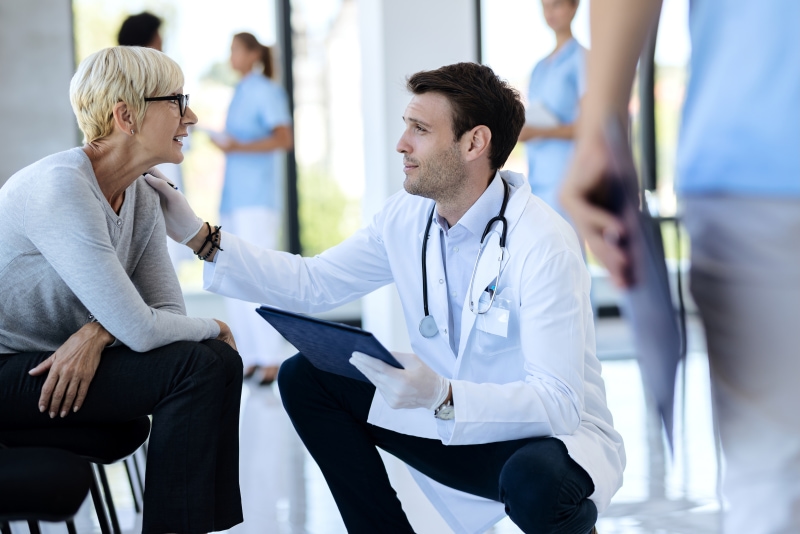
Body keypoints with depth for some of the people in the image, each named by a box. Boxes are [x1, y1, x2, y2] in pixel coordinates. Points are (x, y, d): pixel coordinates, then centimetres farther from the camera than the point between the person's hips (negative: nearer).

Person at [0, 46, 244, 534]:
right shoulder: (61, 188, -24)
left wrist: (97, 333, -18)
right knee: (192, 365, -19)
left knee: (221, 361, -3)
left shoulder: (142, 198, 4)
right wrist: (214, 327, -8)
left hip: (74, 359, 9)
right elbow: (139, 329, -27)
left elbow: (169, 310, 2)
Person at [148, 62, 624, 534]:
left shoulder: (542, 244, -26)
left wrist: (442, 397, -46)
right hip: (454, 425, 6)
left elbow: (558, 402, -31)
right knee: (304, 378, -4)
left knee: (535, 481, -41)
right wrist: (199, 236, -3)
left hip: (556, 434, -6)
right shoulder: (407, 217, -3)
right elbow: (312, 283, 5)